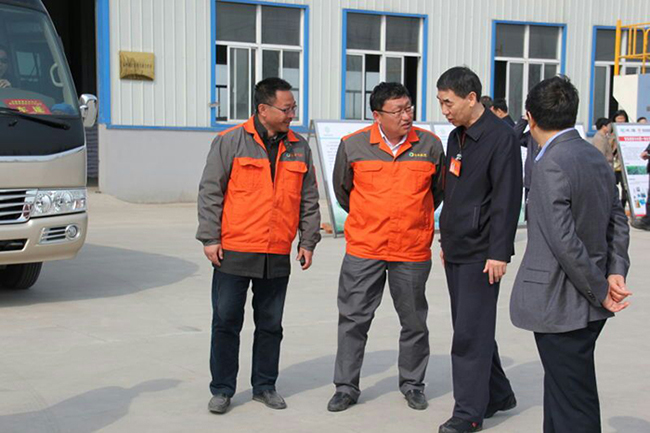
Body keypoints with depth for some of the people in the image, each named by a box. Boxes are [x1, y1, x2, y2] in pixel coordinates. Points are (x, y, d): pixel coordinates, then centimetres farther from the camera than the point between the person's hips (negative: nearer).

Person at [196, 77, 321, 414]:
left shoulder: (299, 148, 9)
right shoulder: (230, 142, -3)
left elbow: (308, 200, 14)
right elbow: (210, 192, -3)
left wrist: (308, 241, 9)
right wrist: (210, 237, -7)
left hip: (277, 257, 4)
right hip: (233, 253, -3)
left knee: (270, 324, 11)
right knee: (226, 322, 3)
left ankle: (264, 386, 25)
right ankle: (222, 390, 16)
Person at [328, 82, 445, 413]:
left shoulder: (430, 145, -2)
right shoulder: (353, 145, -4)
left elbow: (438, 189, 15)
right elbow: (342, 189, 12)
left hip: (413, 252, 1)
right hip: (363, 249, 0)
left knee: (414, 321, 11)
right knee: (353, 318, 5)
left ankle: (412, 384, 28)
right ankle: (346, 386, 17)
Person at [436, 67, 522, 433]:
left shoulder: (501, 137, -12)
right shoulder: (456, 137, 13)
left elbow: (508, 199, -16)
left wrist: (499, 253, -18)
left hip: (481, 252, -9)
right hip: (456, 251, 9)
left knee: (471, 333, -6)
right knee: (470, 329, 15)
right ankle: (498, 394, 29)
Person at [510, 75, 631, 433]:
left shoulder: (550, 166, -19)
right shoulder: (597, 158, 10)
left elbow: (564, 241, -23)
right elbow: (618, 222, 13)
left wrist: (600, 290, -13)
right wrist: (616, 271, 2)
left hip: (561, 307, -9)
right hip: (588, 308, 9)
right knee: (560, 391, 23)